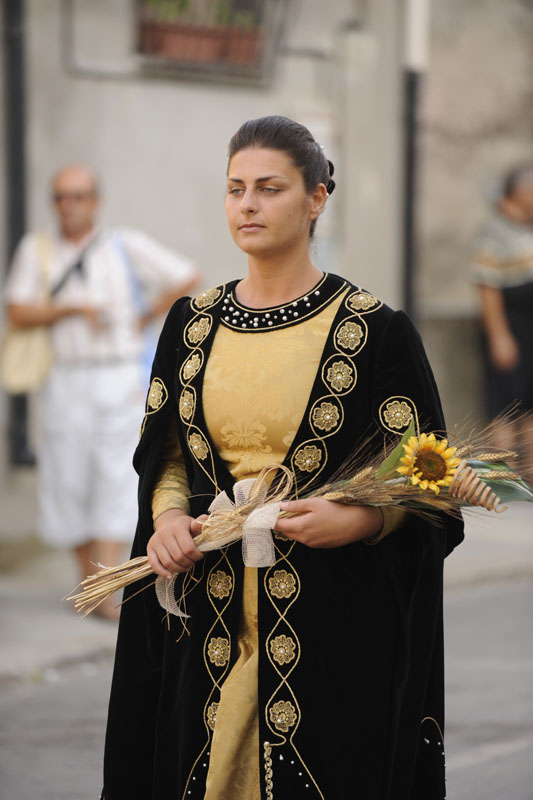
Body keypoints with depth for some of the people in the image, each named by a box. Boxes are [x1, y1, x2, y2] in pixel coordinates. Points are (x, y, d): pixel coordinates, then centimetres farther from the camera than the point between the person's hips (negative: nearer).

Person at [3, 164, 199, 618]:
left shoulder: (127, 247, 5)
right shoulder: (37, 251, 6)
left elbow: (188, 278, 8)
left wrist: (145, 318, 3)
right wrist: (73, 308, -16)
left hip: (120, 381, -1)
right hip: (66, 381, 1)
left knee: (117, 482, -10)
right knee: (69, 483, 2)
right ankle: (87, 578, 20)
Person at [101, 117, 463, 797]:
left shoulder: (374, 330, -4)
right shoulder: (192, 322, 9)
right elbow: (165, 455, 14)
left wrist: (355, 521, -20)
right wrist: (168, 516, -6)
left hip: (334, 617, -4)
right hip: (210, 612, 4)